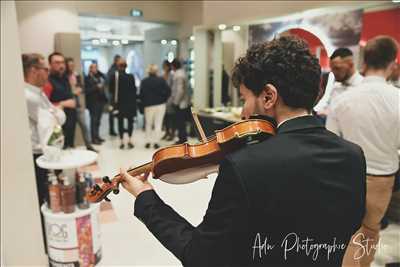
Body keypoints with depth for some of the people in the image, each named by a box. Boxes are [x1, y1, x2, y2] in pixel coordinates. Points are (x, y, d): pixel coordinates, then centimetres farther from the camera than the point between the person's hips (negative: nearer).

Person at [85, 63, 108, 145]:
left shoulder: (99, 76, 13)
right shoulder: (87, 78, -4)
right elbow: (87, 91, -11)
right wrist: (96, 87, -16)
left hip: (101, 101, 6)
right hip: (93, 102, -6)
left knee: (98, 120, 11)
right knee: (94, 120, -4)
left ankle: (97, 136, 21)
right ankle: (94, 138, 0)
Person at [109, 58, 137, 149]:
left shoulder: (114, 76, -8)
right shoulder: (130, 77, -11)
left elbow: (111, 90, -2)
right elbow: (134, 90, -6)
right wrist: (133, 100, 8)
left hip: (118, 102, 1)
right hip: (130, 102, -1)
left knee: (120, 122, 10)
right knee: (130, 121, 11)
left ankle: (122, 142, 12)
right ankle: (129, 140, 6)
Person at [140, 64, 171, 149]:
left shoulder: (144, 81, -5)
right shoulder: (161, 80, -4)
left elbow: (141, 94, -8)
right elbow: (168, 91, -7)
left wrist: (144, 103, 3)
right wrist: (163, 99, 5)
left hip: (149, 106, 0)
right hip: (160, 105, 0)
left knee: (148, 124, 15)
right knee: (158, 124, 5)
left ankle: (148, 142, 16)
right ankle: (156, 142, 2)